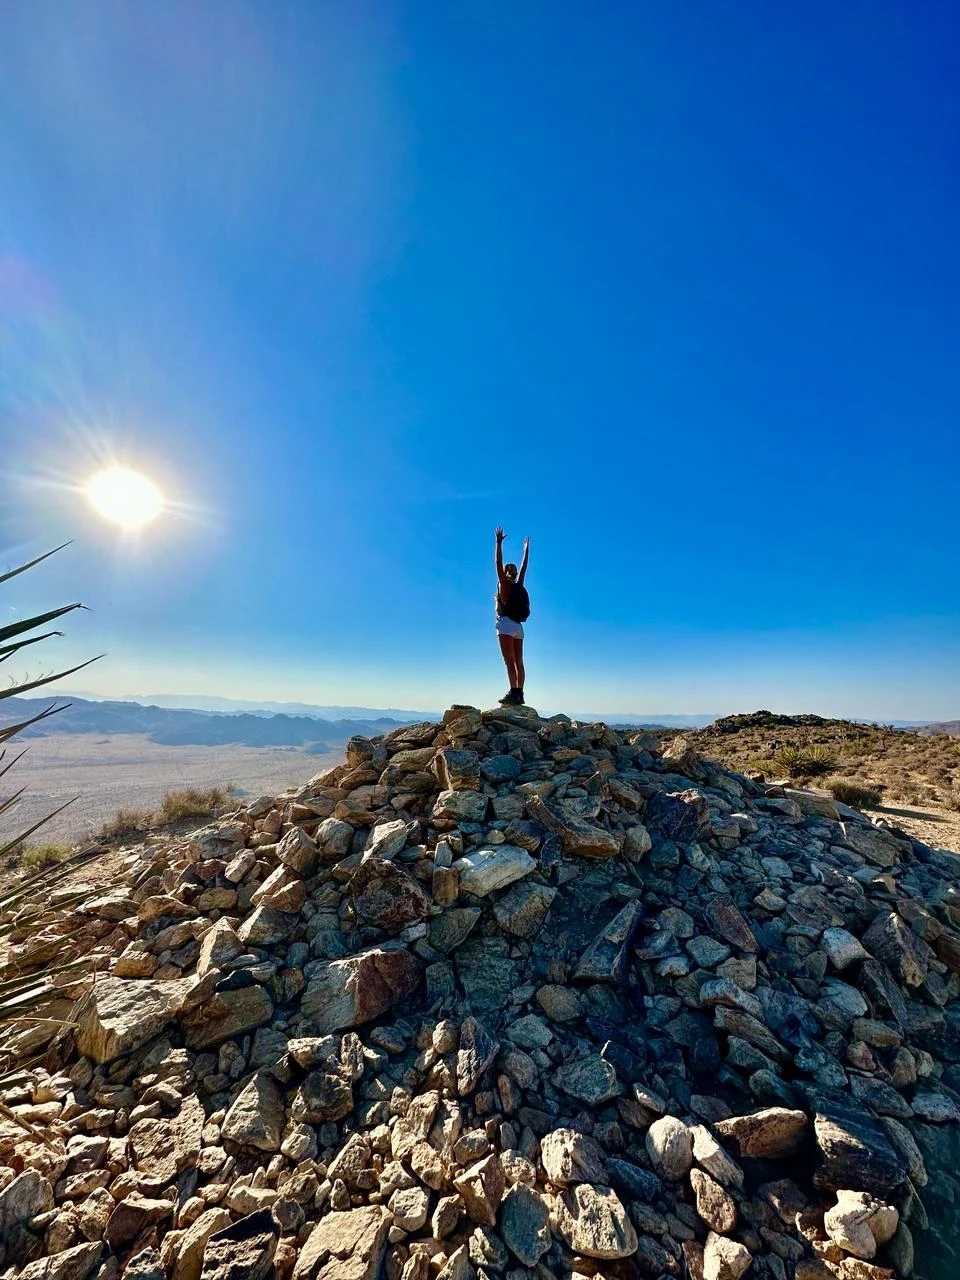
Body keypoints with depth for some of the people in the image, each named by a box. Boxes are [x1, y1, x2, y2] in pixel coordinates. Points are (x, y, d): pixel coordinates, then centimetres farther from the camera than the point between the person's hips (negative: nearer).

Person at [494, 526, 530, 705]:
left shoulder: (504, 584, 0)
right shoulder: (519, 585, 14)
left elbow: (498, 562, -4)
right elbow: (523, 566, 25)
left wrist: (499, 542, 0)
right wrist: (526, 549, 34)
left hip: (506, 624, -7)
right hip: (518, 627, 7)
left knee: (509, 661, -14)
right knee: (518, 662, 3)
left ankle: (514, 693, -23)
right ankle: (519, 694, 1)